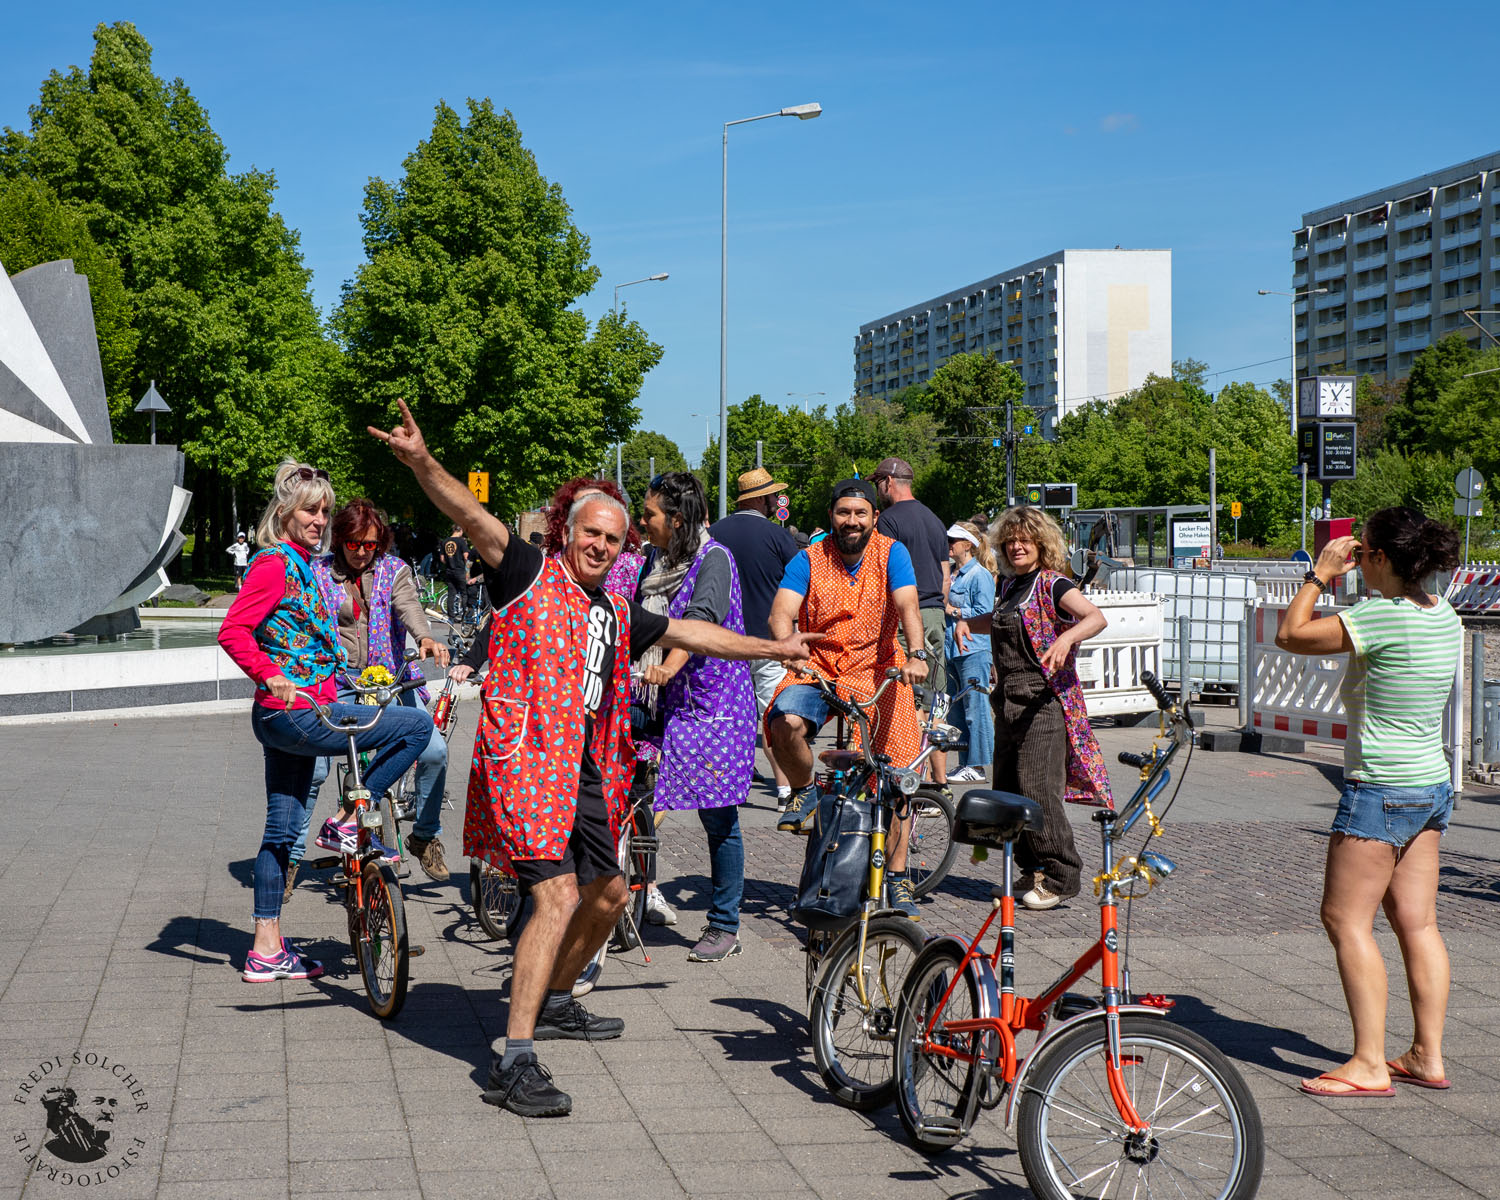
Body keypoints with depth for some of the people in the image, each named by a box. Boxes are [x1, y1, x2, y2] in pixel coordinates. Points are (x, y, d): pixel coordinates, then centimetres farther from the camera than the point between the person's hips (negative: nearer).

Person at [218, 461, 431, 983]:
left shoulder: (301, 564, 18)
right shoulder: (274, 563, -12)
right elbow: (232, 631, -22)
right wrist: (271, 676, -29)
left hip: (288, 717, 10)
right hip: (297, 712, -10)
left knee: (282, 830, 12)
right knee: (417, 726, -12)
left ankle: (268, 949, 17)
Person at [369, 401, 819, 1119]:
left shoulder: (616, 615, 18)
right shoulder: (529, 574, -2)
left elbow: (690, 635, 31)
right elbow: (472, 517, -18)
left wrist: (775, 650, 38)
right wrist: (422, 464, -35)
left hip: (584, 771, 9)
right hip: (527, 758, -9)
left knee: (607, 893, 20)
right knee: (558, 896, -21)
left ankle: (553, 1003, 43)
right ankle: (514, 1064, -23)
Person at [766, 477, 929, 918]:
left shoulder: (891, 553, -2)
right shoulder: (809, 559, -2)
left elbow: (907, 606, -16)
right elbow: (781, 613, -13)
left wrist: (916, 656, -34)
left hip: (876, 669, 0)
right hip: (818, 667, 0)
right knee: (786, 721, -32)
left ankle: (897, 876, 7)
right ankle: (805, 791, -1)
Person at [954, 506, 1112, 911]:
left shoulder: (1052, 584, -8)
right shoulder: (1010, 584, 16)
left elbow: (1096, 617, -22)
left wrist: (1065, 638, -40)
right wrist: (967, 622, 18)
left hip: (1043, 698, -8)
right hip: (1009, 698, 8)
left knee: (1037, 786, -14)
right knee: (1007, 788, 10)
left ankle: (1060, 875, -6)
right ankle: (1032, 870, 22)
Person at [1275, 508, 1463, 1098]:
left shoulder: (1384, 617, -21)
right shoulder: (1444, 616, 5)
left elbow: (1291, 635, -15)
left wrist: (1319, 575, -3)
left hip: (1382, 789, -9)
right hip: (1432, 785, 9)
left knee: (1345, 918, -2)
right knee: (1416, 922, 12)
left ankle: (1369, 1064, -2)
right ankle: (1427, 1055, 15)